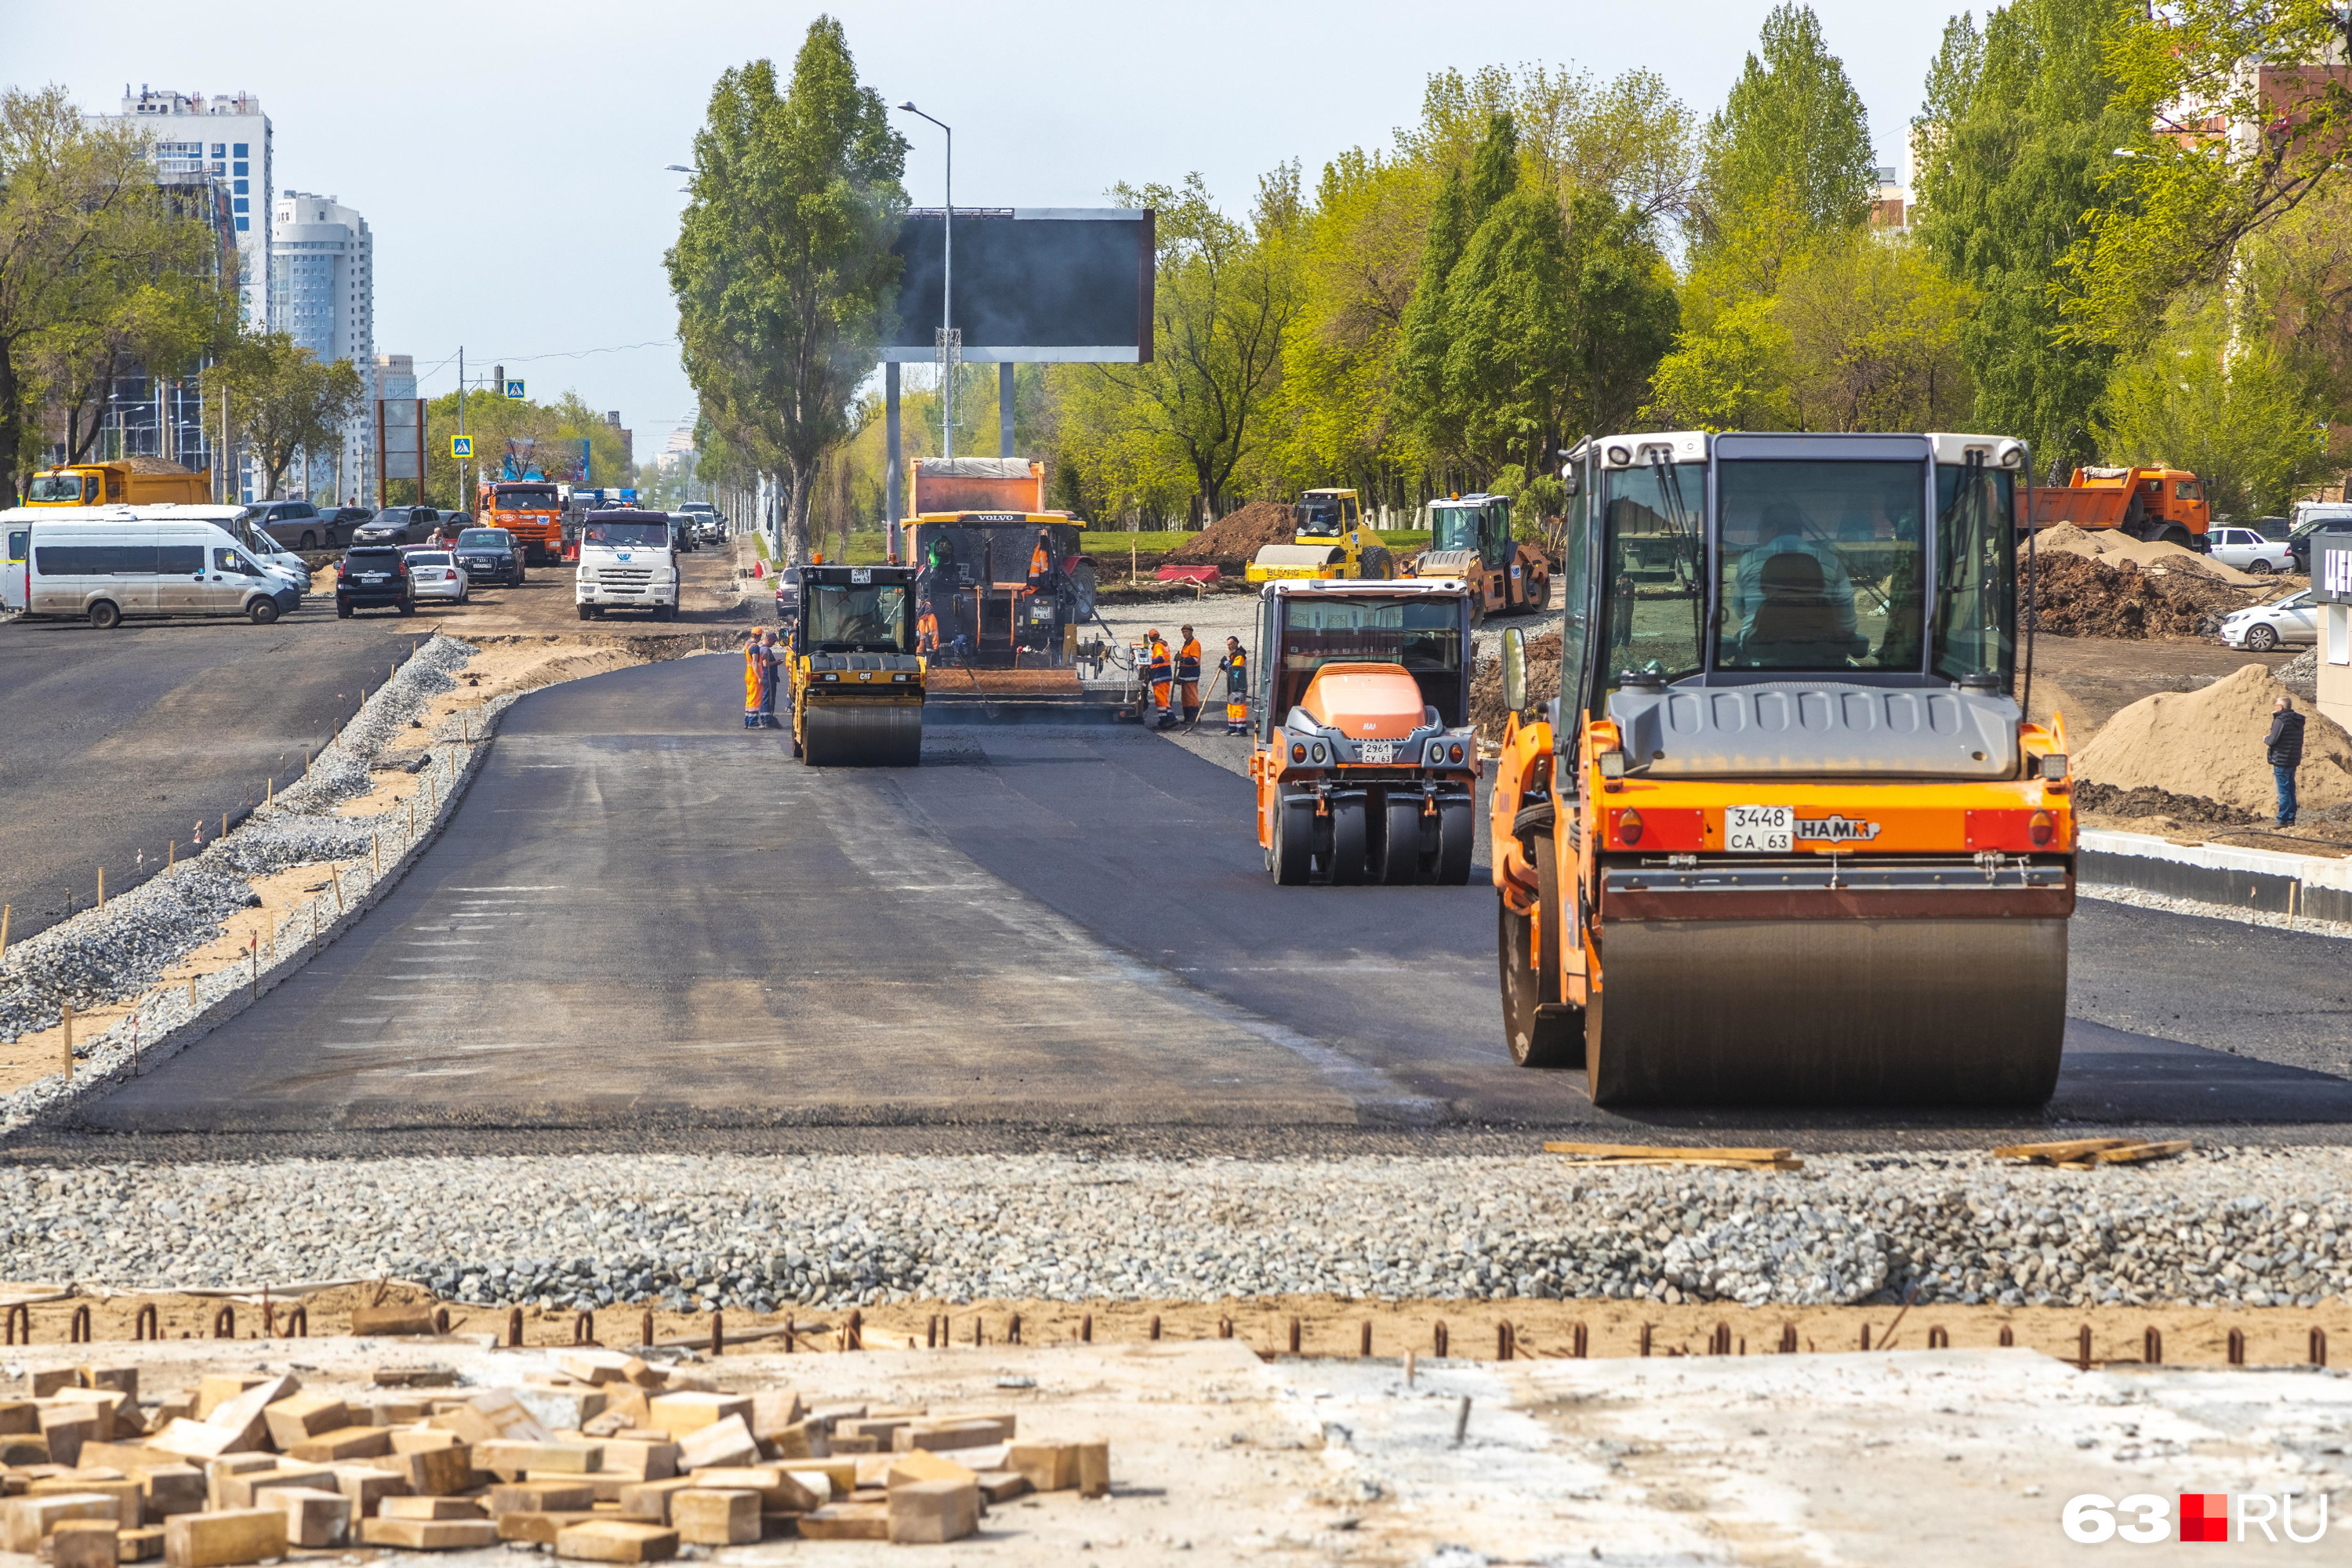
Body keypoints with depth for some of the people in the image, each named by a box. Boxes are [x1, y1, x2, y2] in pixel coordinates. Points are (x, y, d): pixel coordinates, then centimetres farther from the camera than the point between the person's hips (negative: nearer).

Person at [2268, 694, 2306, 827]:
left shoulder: (2280, 720, -15)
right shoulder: (2298, 722, 12)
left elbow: (2273, 740, -17)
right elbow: (2300, 742, 18)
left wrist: (2266, 739, 3)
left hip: (2281, 760, -8)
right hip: (2294, 761, 8)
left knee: (2283, 791, -6)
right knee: (2291, 791, 13)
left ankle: (2283, 820, -5)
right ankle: (2291, 820, 16)